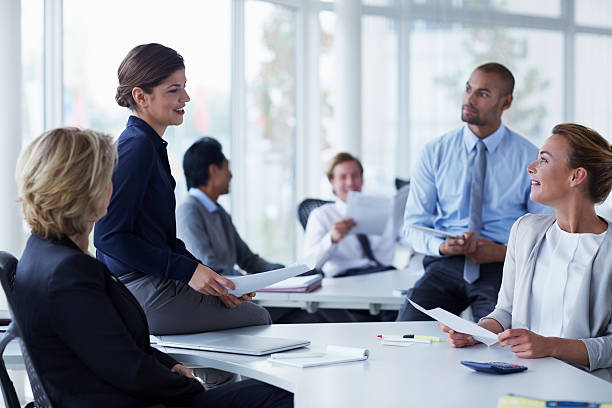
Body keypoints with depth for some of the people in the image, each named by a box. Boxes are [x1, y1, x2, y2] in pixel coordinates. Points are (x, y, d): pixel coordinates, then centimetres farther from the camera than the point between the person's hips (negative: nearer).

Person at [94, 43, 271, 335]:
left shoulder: (150, 146, 16)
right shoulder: (137, 146, -16)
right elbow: (108, 236, -22)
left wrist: (211, 280, 8)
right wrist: (187, 271, -20)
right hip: (144, 295, -10)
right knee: (259, 320, -3)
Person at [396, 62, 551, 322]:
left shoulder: (529, 158, 3)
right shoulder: (434, 153, 7)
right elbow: (413, 224, 8)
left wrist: (505, 252, -12)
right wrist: (442, 246, -13)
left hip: (503, 267, -2)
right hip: (446, 265, 2)